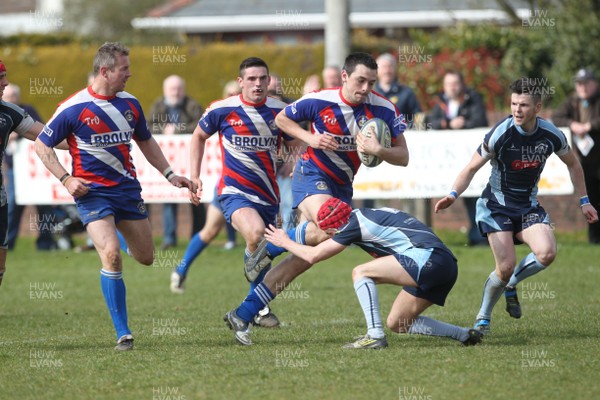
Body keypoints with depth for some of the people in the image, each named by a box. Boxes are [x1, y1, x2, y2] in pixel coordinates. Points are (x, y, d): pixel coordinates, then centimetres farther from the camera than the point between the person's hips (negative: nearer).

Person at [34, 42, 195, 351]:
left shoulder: (130, 104, 4)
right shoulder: (73, 108, -12)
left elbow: (145, 141, 20)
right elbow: (41, 145, -4)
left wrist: (170, 174, 14)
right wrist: (65, 179, -14)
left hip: (128, 188, 5)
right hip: (92, 193, -5)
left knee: (145, 257, 9)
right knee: (111, 255, -22)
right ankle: (122, 333, -14)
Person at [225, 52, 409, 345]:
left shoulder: (384, 110, -10)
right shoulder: (319, 101, -16)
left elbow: (403, 157, -8)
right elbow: (281, 119, 2)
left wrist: (379, 150, -28)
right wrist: (310, 138, -14)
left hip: (341, 186, 4)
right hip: (312, 175, -4)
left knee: (305, 256, 0)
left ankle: (243, 315, 5)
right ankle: (270, 248, -7)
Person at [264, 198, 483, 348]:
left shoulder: (355, 223, -3)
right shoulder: (371, 215, 22)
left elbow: (312, 256, 3)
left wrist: (285, 241, 19)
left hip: (428, 257, -10)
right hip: (447, 265, 10)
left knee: (360, 273, -5)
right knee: (397, 323, 16)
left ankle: (375, 336, -12)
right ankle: (465, 335, 14)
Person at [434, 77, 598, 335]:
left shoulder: (551, 135, -9)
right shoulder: (500, 134, -19)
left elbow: (573, 164, 12)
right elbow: (472, 168, -9)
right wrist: (453, 194, -26)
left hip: (528, 207, 3)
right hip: (496, 207, -3)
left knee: (547, 253, -22)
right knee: (506, 266, -18)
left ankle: (511, 284, 8)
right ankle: (483, 318, 7)